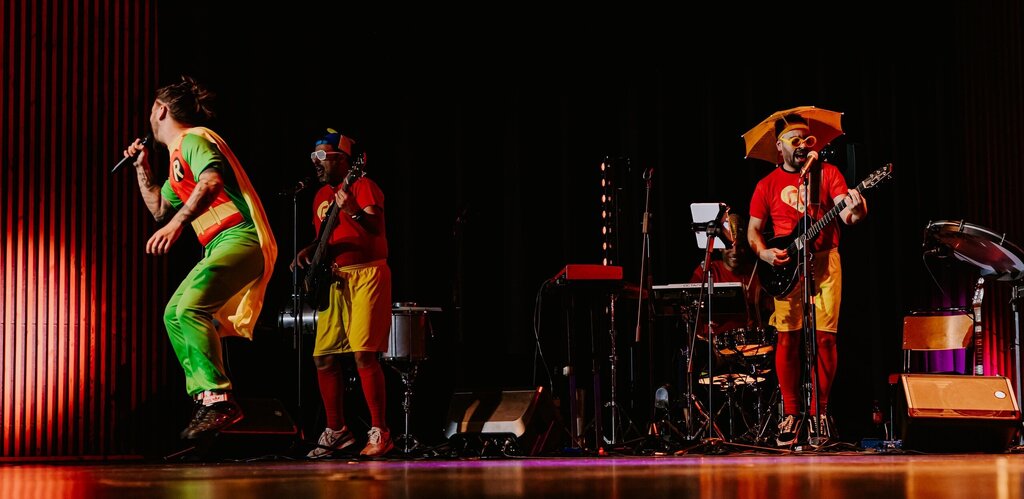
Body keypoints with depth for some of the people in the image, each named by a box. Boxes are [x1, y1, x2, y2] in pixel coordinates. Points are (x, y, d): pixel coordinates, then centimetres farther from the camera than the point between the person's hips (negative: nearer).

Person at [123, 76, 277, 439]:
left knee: (190, 308, -27)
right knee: (174, 314, 12)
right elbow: (159, 209, 36)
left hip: (239, 239, -11)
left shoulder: (193, 138, -4)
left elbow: (212, 181, -24)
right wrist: (142, 167, 32)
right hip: (220, 248, 11)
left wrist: (177, 223, -31)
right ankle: (203, 395, 6)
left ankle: (219, 399, -31)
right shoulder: (177, 154, 27)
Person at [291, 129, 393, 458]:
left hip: (366, 276, -8)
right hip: (334, 280, 8)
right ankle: (336, 430, 17)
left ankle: (379, 433, -10)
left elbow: (376, 227, -19)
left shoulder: (362, 186, -5)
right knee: (323, 358, 5)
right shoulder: (321, 196, 18)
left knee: (363, 354, -15)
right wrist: (309, 253, 5)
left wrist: (352, 211, -37)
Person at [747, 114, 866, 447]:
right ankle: (791, 413, 7)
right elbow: (753, 230, 11)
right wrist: (764, 253, -8)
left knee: (825, 336, -4)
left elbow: (845, 211, -9)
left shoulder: (827, 173, 5)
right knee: (788, 338, -2)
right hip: (785, 267, 1)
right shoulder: (768, 185, 9)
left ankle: (819, 411, 6)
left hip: (824, 263, -1)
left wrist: (855, 211, -33)